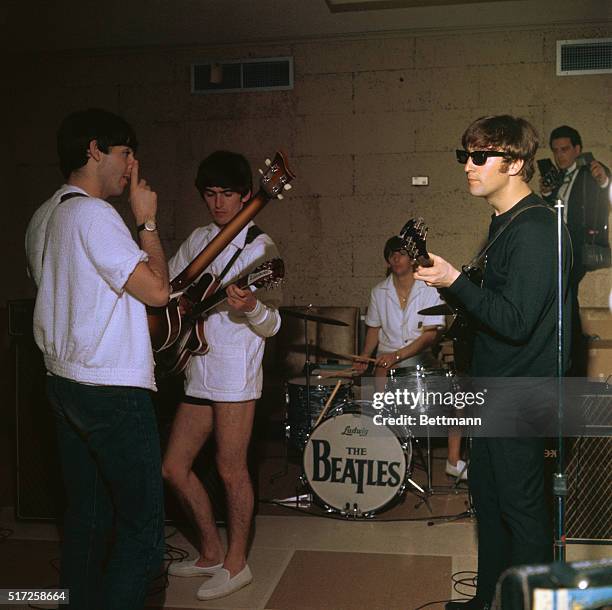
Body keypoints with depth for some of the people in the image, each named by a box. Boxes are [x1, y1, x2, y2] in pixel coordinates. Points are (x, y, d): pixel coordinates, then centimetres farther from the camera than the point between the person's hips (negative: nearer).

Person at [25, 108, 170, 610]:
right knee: (143, 523, -2)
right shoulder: (93, 214, -16)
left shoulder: (43, 217, 14)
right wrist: (147, 221, -7)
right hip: (113, 389, -10)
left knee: (87, 515, 16)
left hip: (64, 381, 10)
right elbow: (158, 291, -16)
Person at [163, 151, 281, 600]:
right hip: (198, 372, 8)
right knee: (175, 467, 11)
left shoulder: (260, 248, -7)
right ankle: (211, 553, 28)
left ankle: (236, 563, 19)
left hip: (236, 374, -7)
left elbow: (271, 326, -12)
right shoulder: (198, 239, 13)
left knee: (231, 471, 0)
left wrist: (251, 308, -32)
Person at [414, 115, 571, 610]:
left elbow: (515, 321, -25)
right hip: (495, 384, 10)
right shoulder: (506, 222, 11)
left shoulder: (534, 231, -20)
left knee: (521, 505, 2)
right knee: (487, 495, 19)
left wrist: (455, 281, -24)